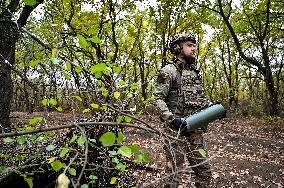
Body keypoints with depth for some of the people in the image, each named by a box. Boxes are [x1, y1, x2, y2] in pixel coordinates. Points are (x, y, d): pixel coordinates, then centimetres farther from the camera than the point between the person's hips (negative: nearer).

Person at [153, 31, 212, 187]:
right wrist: (171, 118, -26)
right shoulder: (168, 71, -6)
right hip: (177, 130, -7)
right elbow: (158, 99, -13)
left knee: (204, 171, 15)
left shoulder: (195, 71, 17)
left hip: (196, 131, 8)